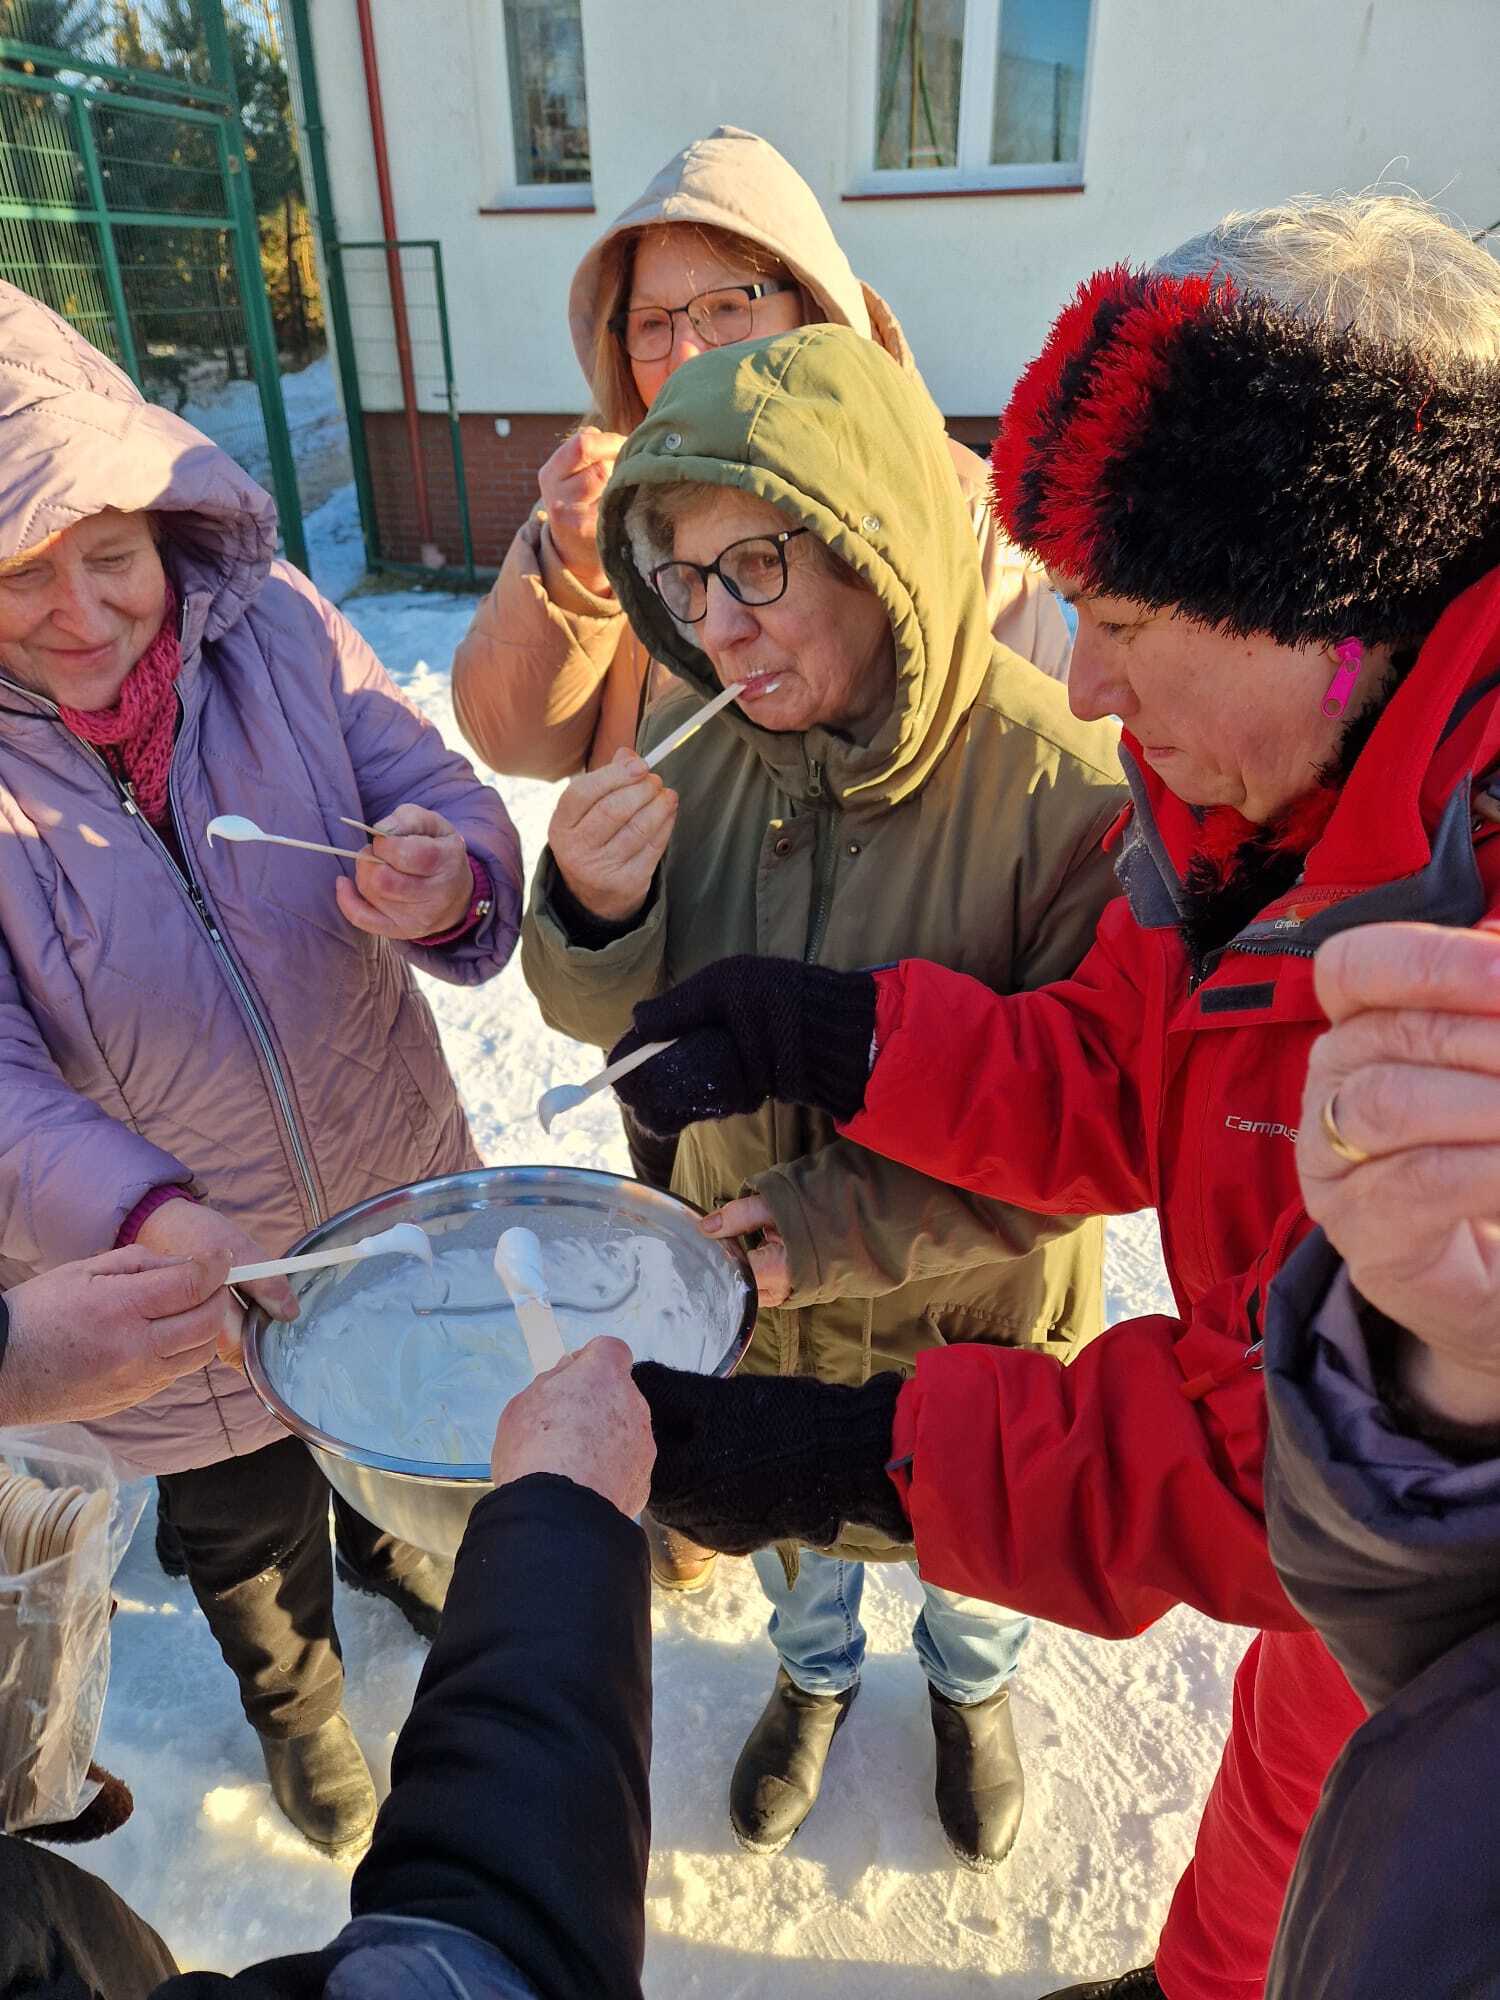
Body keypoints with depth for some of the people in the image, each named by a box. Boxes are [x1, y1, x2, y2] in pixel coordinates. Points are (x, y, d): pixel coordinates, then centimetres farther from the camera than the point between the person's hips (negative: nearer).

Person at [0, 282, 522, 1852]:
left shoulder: (271, 623, -14)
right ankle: (294, 1694, 59)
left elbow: (445, 795, -12)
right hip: (173, 1271, -2)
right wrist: (148, 1220, -41)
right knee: (245, 1528, 25)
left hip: (400, 1190, 3)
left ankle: (388, 1541, 68)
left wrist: (447, 879, -36)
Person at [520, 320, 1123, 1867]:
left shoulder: (1060, 784, -30)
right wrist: (594, 911, -30)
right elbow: (609, 1013, -8)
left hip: (971, 1296, -3)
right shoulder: (692, 737, -15)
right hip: (749, 1270, 4)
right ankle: (814, 1674, 66)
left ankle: (971, 1685, 65)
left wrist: (851, 1223, -27)